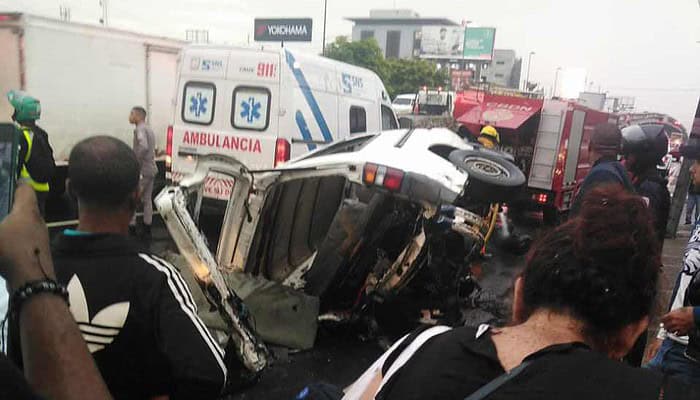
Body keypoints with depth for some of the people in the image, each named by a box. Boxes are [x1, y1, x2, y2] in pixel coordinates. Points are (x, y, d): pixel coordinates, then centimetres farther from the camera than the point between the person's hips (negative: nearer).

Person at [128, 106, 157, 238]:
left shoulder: (140, 129, -14)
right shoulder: (148, 129, 15)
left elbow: (143, 147, -31)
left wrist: (136, 164, -22)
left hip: (142, 171, -9)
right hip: (151, 170, 9)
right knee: (147, 200, 14)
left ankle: (131, 227, 7)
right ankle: (147, 230, 21)